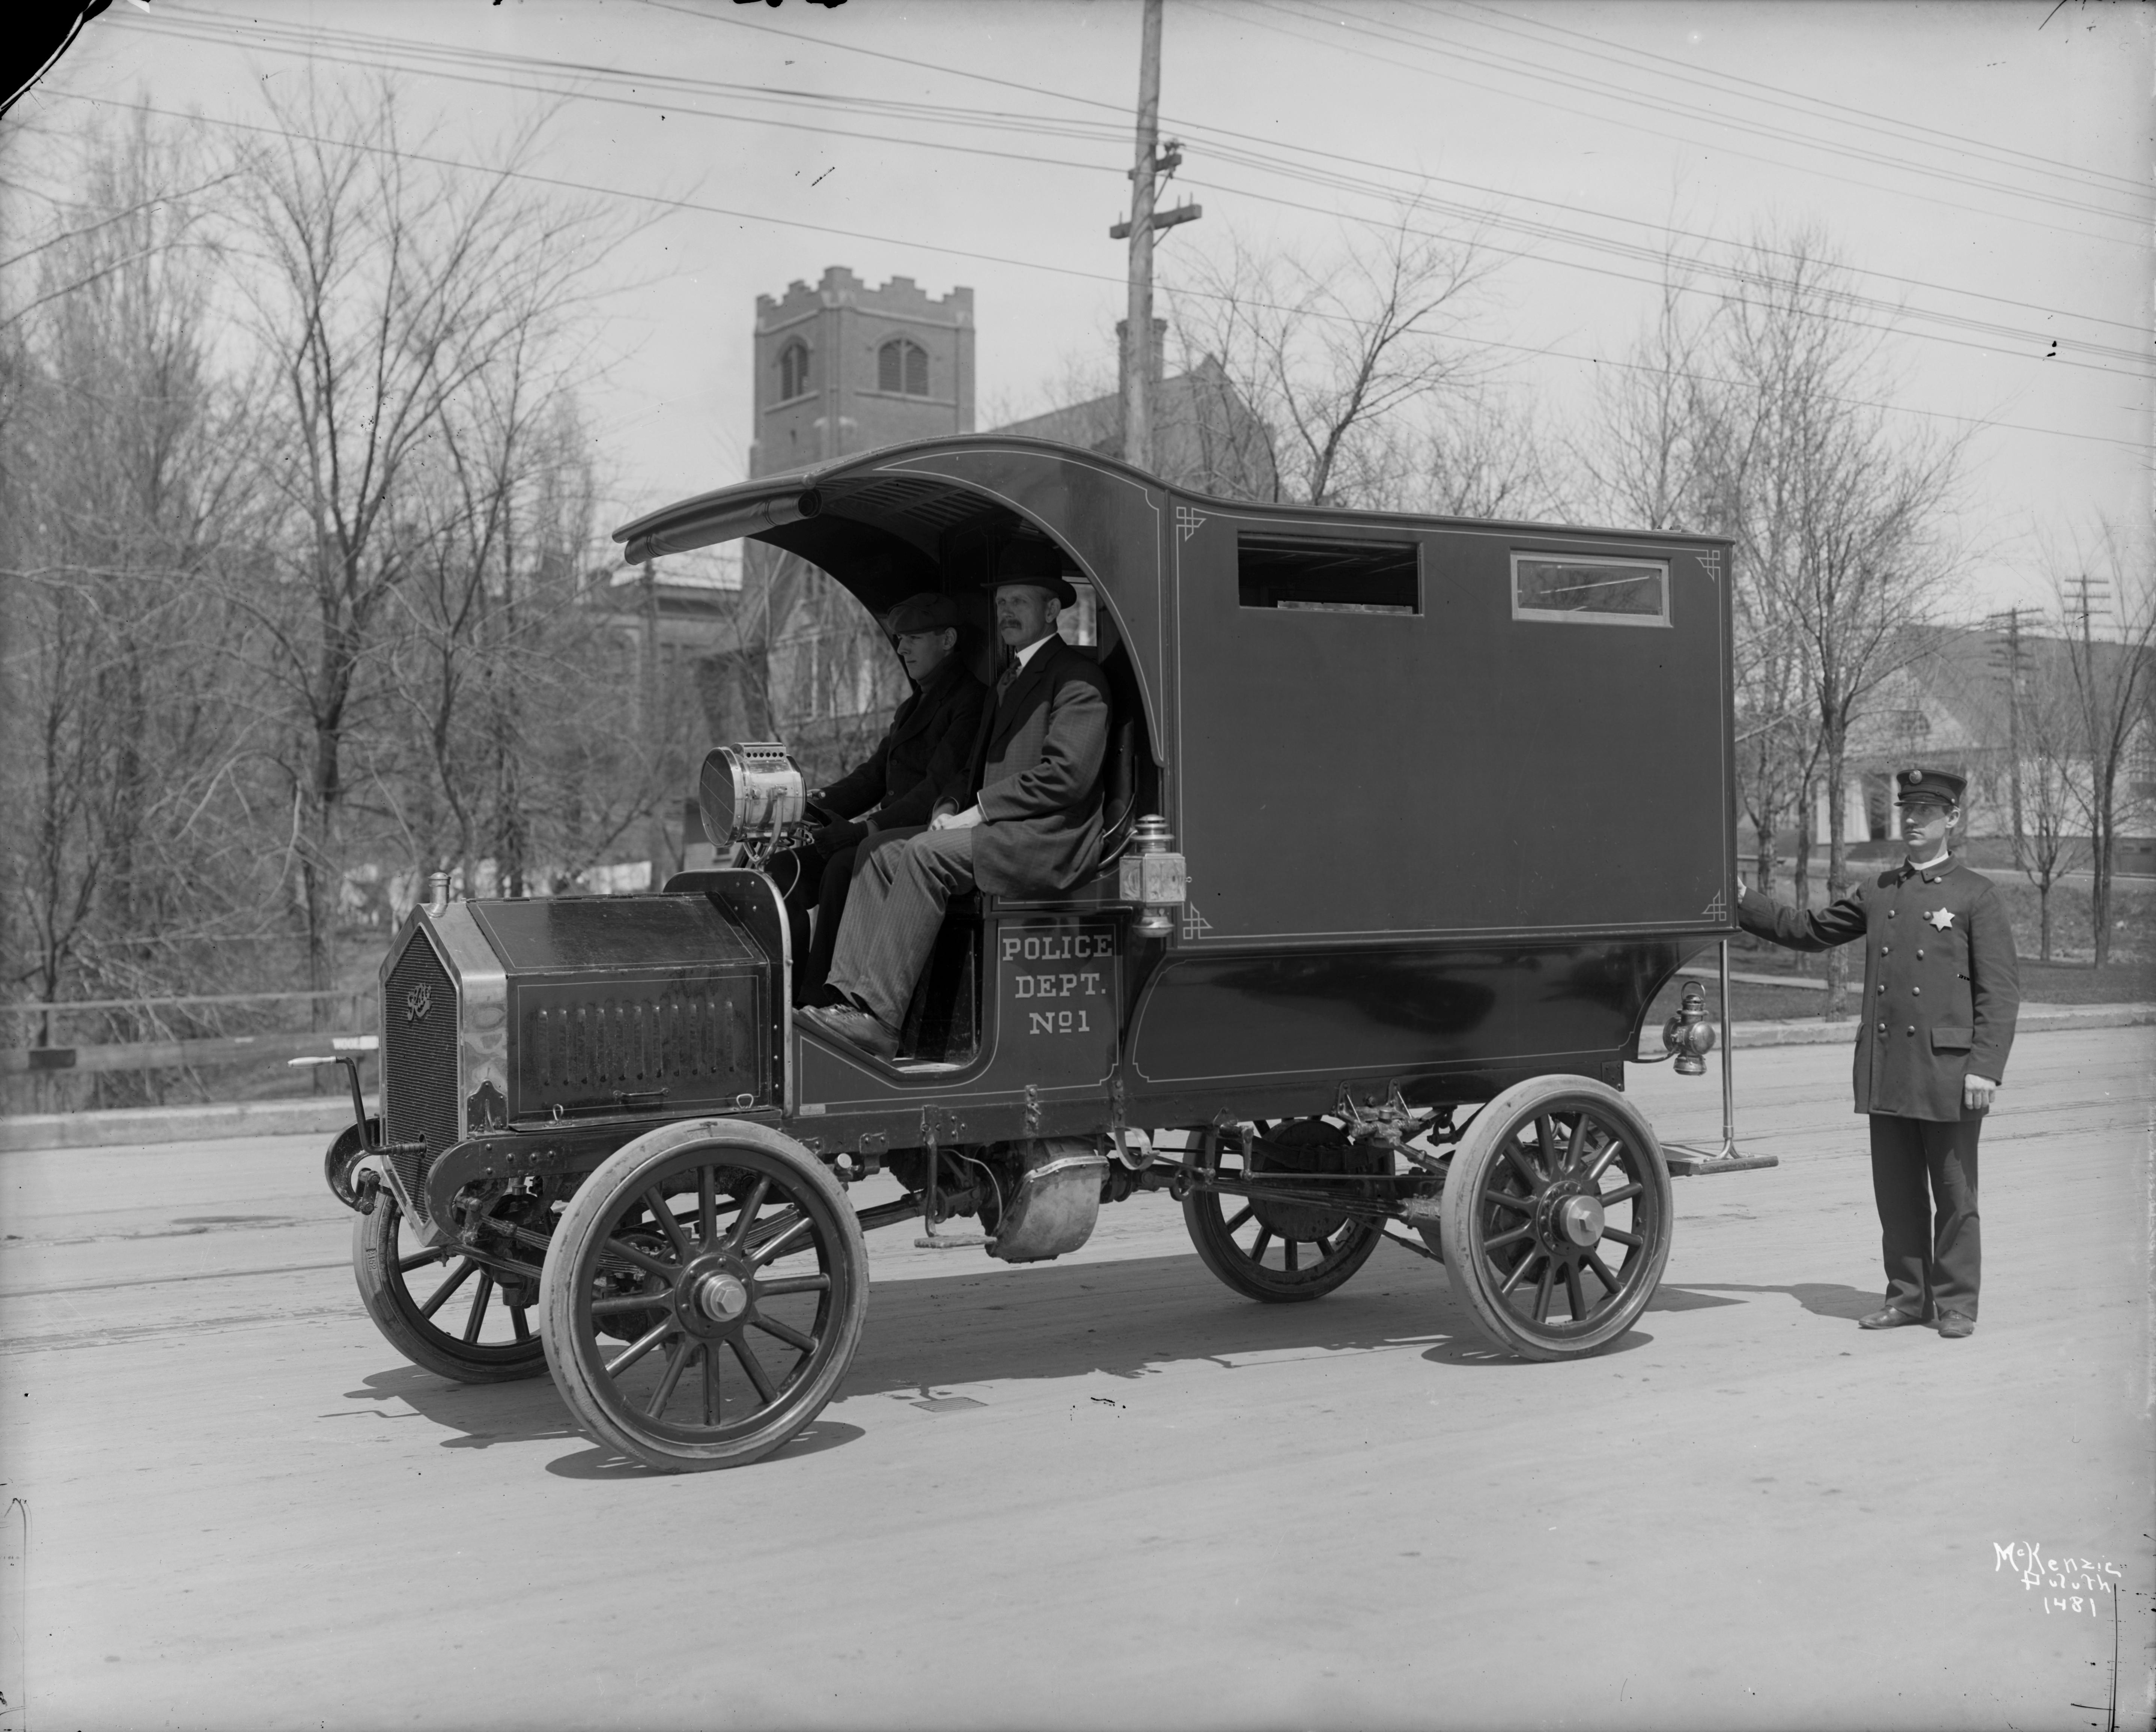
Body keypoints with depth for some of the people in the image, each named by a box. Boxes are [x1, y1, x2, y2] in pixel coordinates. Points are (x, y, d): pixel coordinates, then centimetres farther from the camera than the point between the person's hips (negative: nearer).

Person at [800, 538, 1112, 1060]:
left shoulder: (1077, 676, -5)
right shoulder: (1009, 678, 26)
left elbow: (1066, 774, -17)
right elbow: (977, 765, 26)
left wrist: (978, 812, -15)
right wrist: (948, 807, 4)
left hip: (1049, 841, -9)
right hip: (999, 833, 9)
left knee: (927, 855, -28)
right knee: (880, 851, -6)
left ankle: (878, 1019, -31)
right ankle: (851, 996, -17)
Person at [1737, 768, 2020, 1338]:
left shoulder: (1976, 894, -2)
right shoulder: (1877, 893, 12)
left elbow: (2000, 990, -6)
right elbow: (1807, 931, 21)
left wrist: (1985, 1067, -14)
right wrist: (1742, 904, 13)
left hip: (1947, 1070, -5)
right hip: (1886, 1072, 5)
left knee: (1953, 1194, 4)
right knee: (1896, 1191, 9)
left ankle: (1956, 1303, 14)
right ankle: (1908, 1295, 20)